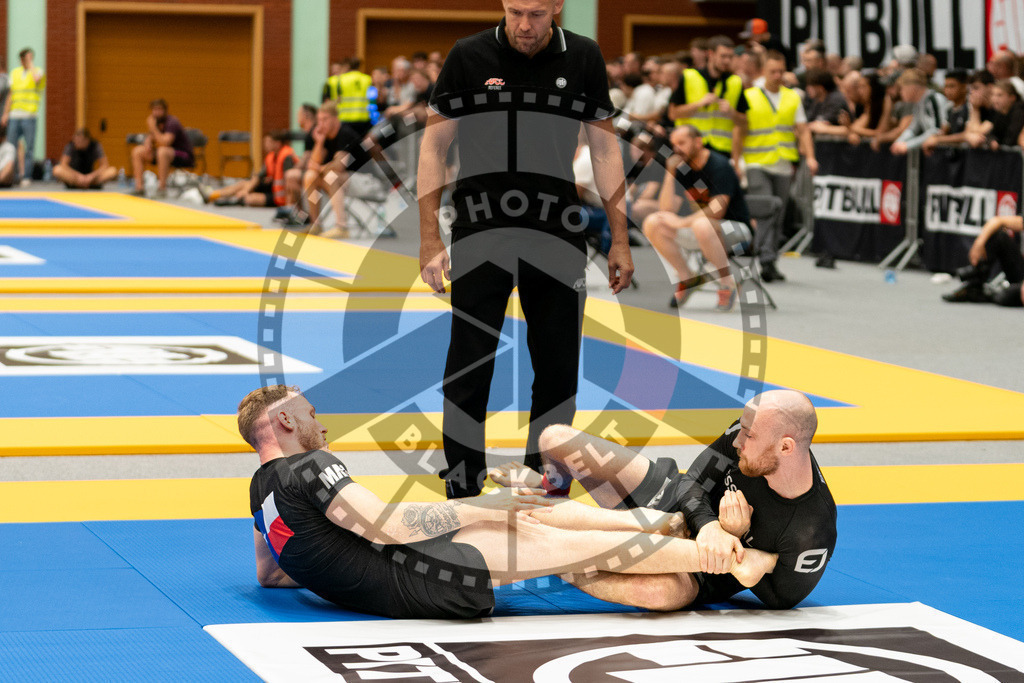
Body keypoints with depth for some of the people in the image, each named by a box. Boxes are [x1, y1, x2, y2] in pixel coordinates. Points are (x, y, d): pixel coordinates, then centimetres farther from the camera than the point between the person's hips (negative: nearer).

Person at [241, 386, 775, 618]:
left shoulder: (261, 489, 15)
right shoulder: (308, 468, -15)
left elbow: (269, 573, 29)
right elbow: (390, 525, -20)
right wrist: (484, 506, -10)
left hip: (381, 589, 10)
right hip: (416, 580, -10)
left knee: (528, 511, 16)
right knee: (582, 543, -7)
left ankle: (673, 522, 19)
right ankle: (729, 559, -2)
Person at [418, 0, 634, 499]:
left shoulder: (584, 59, 1)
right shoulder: (469, 57, -5)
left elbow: (604, 149, 7)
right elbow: (433, 147, 0)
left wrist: (620, 240, 5)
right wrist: (429, 240, -5)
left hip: (558, 238, 2)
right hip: (479, 235, -2)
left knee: (559, 369, 7)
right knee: (468, 369, -1)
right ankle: (461, 490, 8)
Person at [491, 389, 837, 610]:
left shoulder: (812, 536, -32)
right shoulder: (751, 431, -19)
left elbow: (779, 599, -17)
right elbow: (692, 482, -9)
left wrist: (736, 537, -28)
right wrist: (708, 526, -32)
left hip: (698, 570, -5)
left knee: (670, 590, -46)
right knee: (555, 438, -5)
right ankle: (540, 486, 34)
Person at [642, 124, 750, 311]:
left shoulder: (719, 166, -16)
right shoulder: (683, 169, 4)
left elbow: (717, 210, -27)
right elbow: (666, 209, -3)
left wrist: (681, 223, -29)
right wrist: (670, 173, -11)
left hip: (736, 228, -7)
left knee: (702, 225, -41)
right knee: (653, 224, -11)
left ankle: (727, 285, -23)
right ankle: (687, 279, -2)